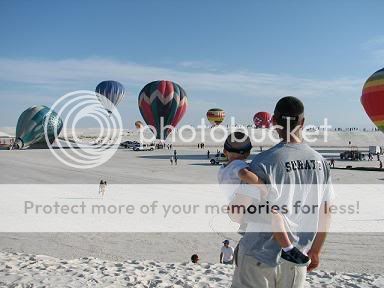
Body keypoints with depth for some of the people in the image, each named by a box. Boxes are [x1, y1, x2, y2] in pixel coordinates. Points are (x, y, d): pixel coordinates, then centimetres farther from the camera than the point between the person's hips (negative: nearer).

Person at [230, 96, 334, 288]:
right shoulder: (320, 162, -2)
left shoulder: (264, 162, -19)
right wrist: (315, 251, 19)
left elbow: (237, 215, -16)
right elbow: (325, 213, 6)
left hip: (260, 258, -5)